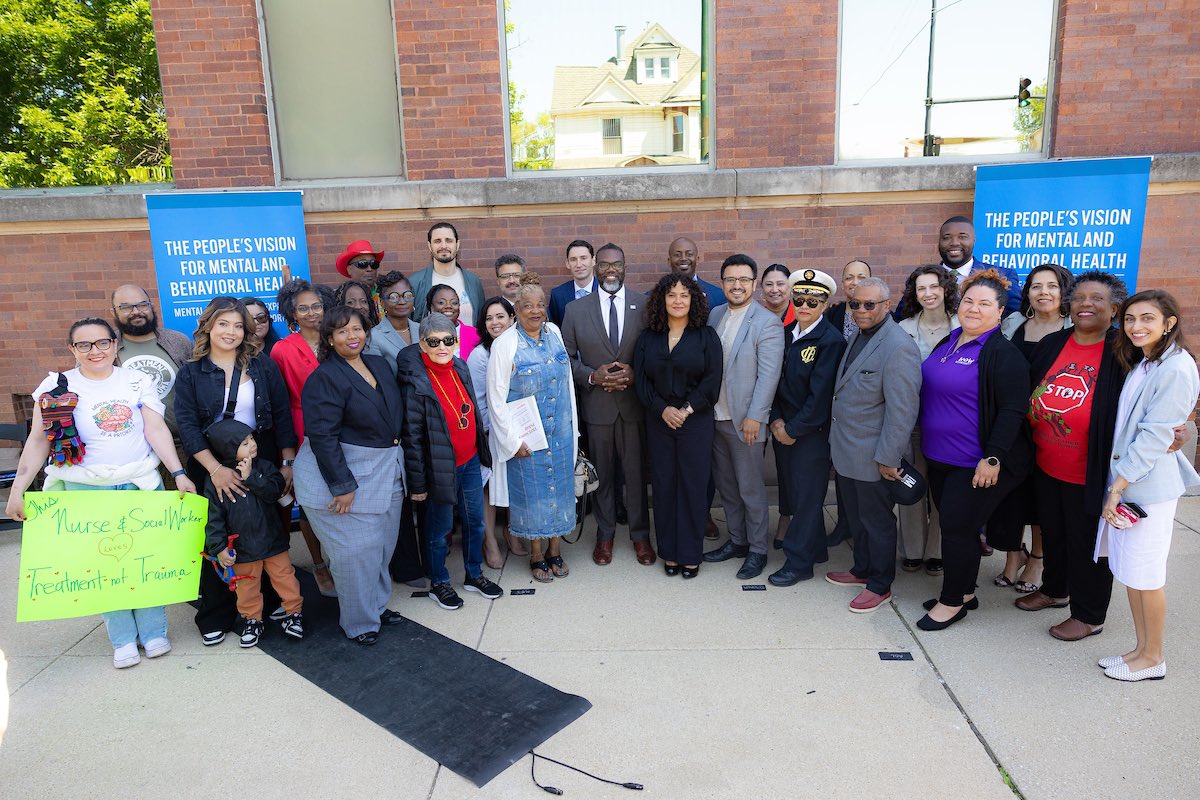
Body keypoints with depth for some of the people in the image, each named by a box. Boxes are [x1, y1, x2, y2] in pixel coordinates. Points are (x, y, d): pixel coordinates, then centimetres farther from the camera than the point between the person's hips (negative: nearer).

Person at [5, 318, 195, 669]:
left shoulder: (138, 381, 3)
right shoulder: (57, 386, 1)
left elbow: (157, 429, -2)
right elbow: (39, 440, 1)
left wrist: (178, 474, -10)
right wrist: (18, 488, -5)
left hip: (142, 484, 1)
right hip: (86, 489, 0)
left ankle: (153, 631, 19)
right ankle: (123, 639, 16)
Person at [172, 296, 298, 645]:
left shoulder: (262, 365, 3)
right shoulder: (191, 373, 1)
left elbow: (282, 415, 1)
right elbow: (187, 426, -8)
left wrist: (288, 463, -5)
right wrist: (216, 469, -19)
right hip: (213, 470, 0)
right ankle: (215, 618, 20)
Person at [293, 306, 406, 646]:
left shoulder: (379, 365, 7)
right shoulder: (325, 378, -15)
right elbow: (322, 436, -20)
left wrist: (395, 451, 12)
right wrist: (342, 485, -21)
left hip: (385, 470, 7)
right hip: (342, 470, -7)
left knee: (382, 544, 14)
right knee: (355, 548, -3)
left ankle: (377, 605, 33)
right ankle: (359, 622, 16)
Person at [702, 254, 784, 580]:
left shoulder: (767, 323, -11)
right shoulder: (715, 315, 8)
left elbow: (769, 375, -15)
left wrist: (754, 417, -18)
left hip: (745, 420, -6)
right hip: (716, 417, 6)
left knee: (751, 489, 4)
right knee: (726, 485, 16)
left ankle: (757, 550, 19)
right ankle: (737, 541, 31)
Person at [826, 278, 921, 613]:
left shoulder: (898, 347, -21)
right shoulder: (857, 337, 7)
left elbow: (903, 410, -22)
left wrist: (888, 458, -19)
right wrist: (838, 438, 14)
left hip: (872, 456, -8)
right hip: (846, 450, 8)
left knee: (877, 520, 9)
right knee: (855, 516, 21)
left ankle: (880, 585, 25)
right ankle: (862, 569, 39)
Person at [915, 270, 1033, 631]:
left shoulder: (1003, 354, -15)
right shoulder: (948, 342, 9)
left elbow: (1013, 410, -19)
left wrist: (993, 459, -23)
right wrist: (925, 445, 19)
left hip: (976, 465, -8)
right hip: (939, 458, 8)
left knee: (958, 527, 0)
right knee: (954, 524, 15)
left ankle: (953, 602, 16)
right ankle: (964, 592, 31)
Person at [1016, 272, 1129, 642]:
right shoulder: (1050, 344, 3)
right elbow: (1026, 397, 7)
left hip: (1089, 474, -5)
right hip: (1046, 467, 5)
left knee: (1087, 542, 10)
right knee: (1052, 532, 23)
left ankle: (1088, 615, 28)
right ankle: (1054, 590, 46)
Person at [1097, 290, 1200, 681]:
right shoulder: (1141, 364, 12)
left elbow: (1155, 436, -19)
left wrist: (1118, 486, -17)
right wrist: (1116, 484, 10)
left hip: (1149, 485, -8)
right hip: (1124, 478, 8)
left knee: (1145, 575, 3)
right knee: (1128, 570, 14)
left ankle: (1152, 658, 19)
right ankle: (1141, 648, 27)